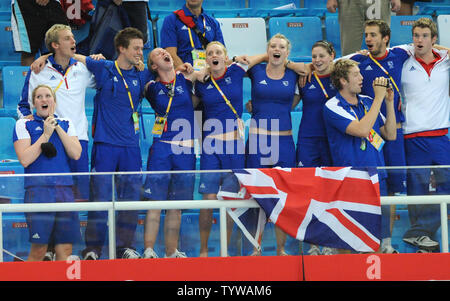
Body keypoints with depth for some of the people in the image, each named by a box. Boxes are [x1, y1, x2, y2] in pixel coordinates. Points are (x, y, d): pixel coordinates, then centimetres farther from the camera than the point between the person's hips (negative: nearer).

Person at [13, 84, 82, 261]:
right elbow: (24, 160, -6)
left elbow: (76, 154, 1)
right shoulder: (23, 125, 7)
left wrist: (57, 127, -1)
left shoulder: (66, 124, 17)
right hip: (38, 189, -3)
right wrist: (45, 134, -6)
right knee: (38, 250, -9)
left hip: (65, 189, 4)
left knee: (65, 249, 0)